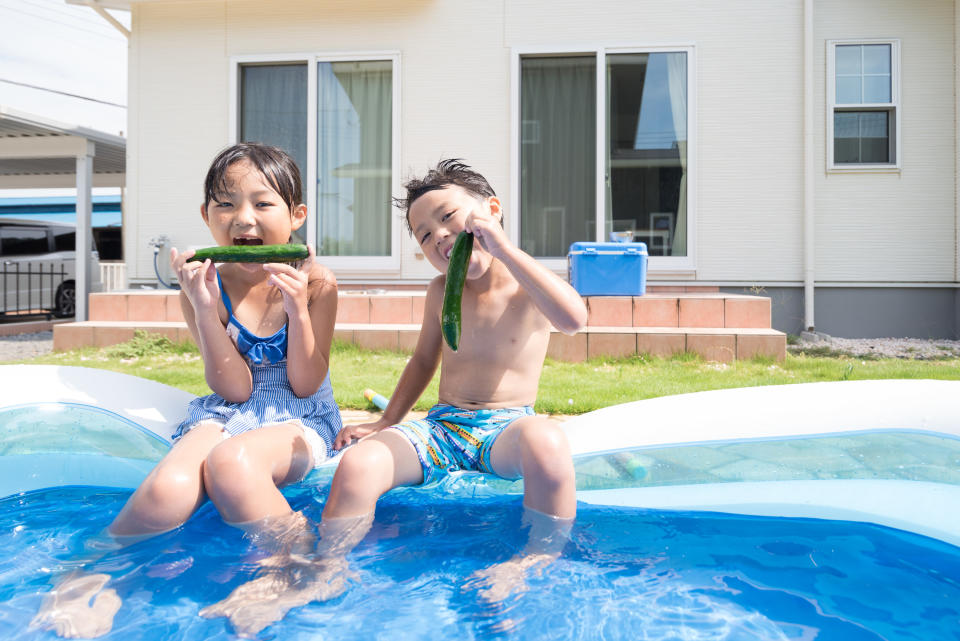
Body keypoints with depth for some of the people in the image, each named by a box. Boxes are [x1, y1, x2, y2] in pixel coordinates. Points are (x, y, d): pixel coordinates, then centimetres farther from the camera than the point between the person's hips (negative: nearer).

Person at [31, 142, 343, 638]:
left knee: (230, 461, -36)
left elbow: (304, 384, -8)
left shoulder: (315, 282, -6)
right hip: (228, 412, 2)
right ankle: (90, 576, -9)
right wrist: (203, 307, -21)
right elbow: (235, 389, -10)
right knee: (168, 487, -32)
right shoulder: (204, 287, -3)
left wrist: (298, 309, -23)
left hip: (300, 418, -2)